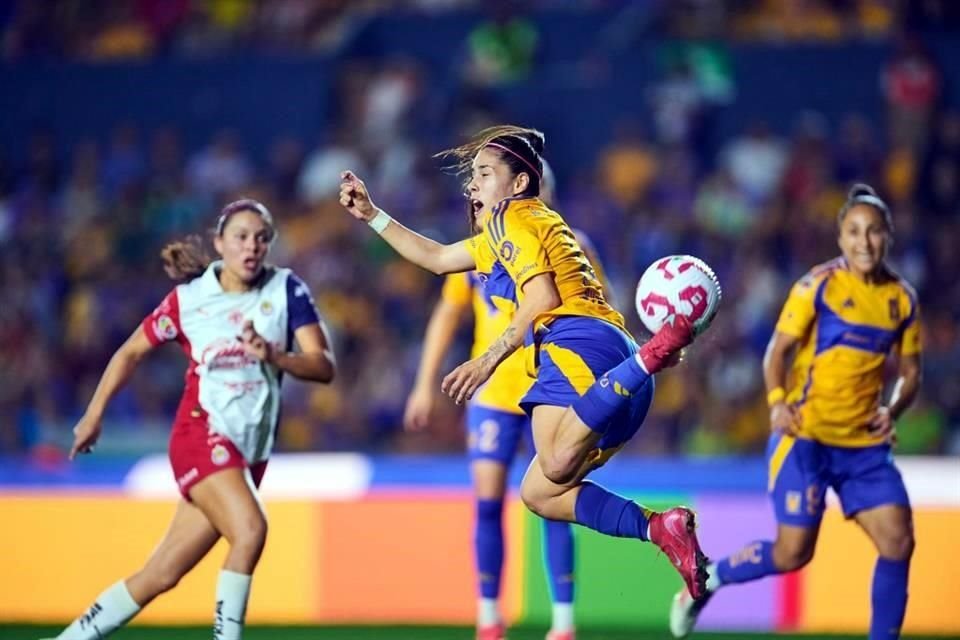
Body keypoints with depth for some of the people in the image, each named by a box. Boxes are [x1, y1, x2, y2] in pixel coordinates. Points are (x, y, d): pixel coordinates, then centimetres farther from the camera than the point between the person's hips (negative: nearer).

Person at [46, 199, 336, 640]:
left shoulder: (286, 290, -1)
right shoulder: (189, 298, -1)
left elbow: (324, 367, -8)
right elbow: (131, 352, 12)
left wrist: (273, 356, -25)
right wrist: (94, 413, 12)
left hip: (251, 450, 3)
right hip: (201, 434, -3)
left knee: (162, 575, 4)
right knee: (250, 529, -30)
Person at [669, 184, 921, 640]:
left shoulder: (902, 298, 7)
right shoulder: (819, 285, -6)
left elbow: (909, 373, 14)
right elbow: (778, 350, -5)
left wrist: (892, 409, -6)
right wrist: (778, 401, -22)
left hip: (865, 444, 4)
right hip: (806, 437, -4)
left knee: (898, 540, -10)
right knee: (793, 552, -7)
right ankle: (705, 580, 18)